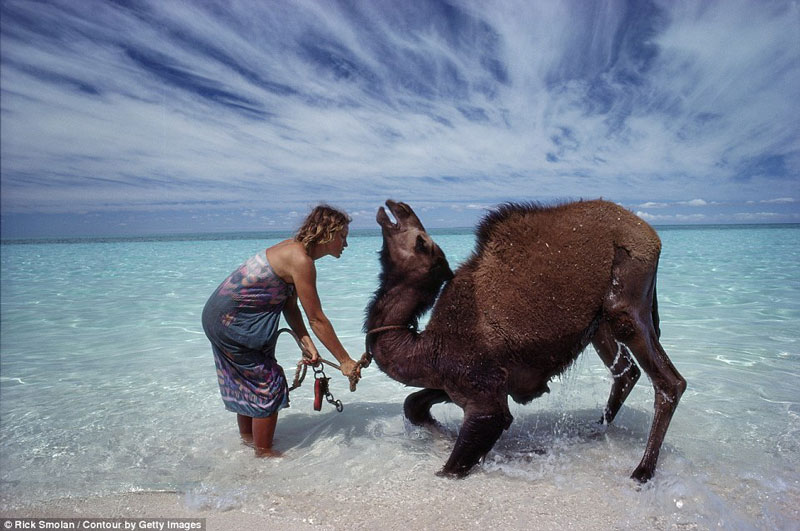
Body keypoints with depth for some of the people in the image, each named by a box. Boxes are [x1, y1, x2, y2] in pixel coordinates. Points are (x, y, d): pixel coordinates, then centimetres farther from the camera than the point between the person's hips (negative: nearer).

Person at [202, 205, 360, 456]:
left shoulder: (294, 249, 5)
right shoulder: (301, 260, -25)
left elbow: (290, 307, 3)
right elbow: (317, 319, -22)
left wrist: (307, 344, -8)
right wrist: (345, 361, -16)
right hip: (232, 321, -10)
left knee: (247, 379, 24)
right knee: (268, 384, -1)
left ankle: (247, 437, 43)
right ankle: (264, 453, 15)